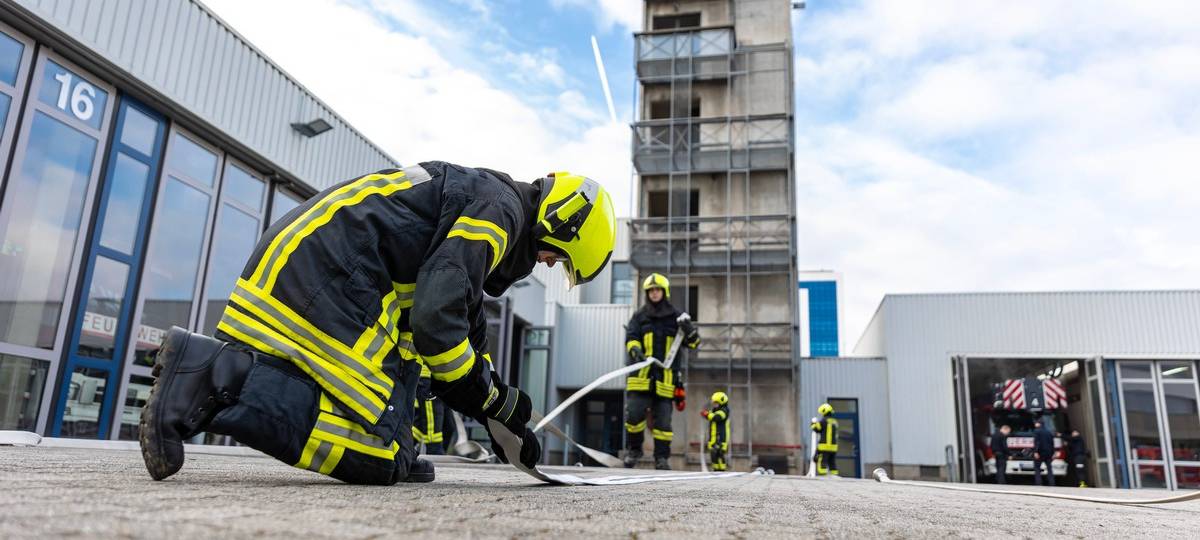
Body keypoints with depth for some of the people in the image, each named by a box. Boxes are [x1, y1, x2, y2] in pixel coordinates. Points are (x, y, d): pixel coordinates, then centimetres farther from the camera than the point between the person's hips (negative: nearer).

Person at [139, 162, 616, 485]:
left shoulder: (477, 195, 25)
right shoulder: (502, 206, -5)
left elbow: (466, 326, 29)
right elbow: (437, 317, -19)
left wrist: (501, 414, 27)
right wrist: (492, 404, -3)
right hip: (322, 277, -11)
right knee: (377, 459, -12)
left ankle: (394, 451, 13)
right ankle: (209, 373, -16)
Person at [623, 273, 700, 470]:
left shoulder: (676, 317, 12)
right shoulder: (640, 316, 12)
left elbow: (693, 343, 11)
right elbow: (630, 337, 2)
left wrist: (689, 330, -12)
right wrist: (635, 350, -20)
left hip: (665, 375, 0)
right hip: (641, 373, 0)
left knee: (663, 420, 0)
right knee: (634, 413, -9)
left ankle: (662, 457, 9)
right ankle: (633, 449, 12)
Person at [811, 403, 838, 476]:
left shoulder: (823, 421, -10)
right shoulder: (835, 421, 12)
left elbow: (816, 428, -5)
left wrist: (814, 422, 16)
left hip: (824, 446, -7)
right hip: (833, 447, 7)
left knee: (822, 463, -7)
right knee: (833, 464, 11)